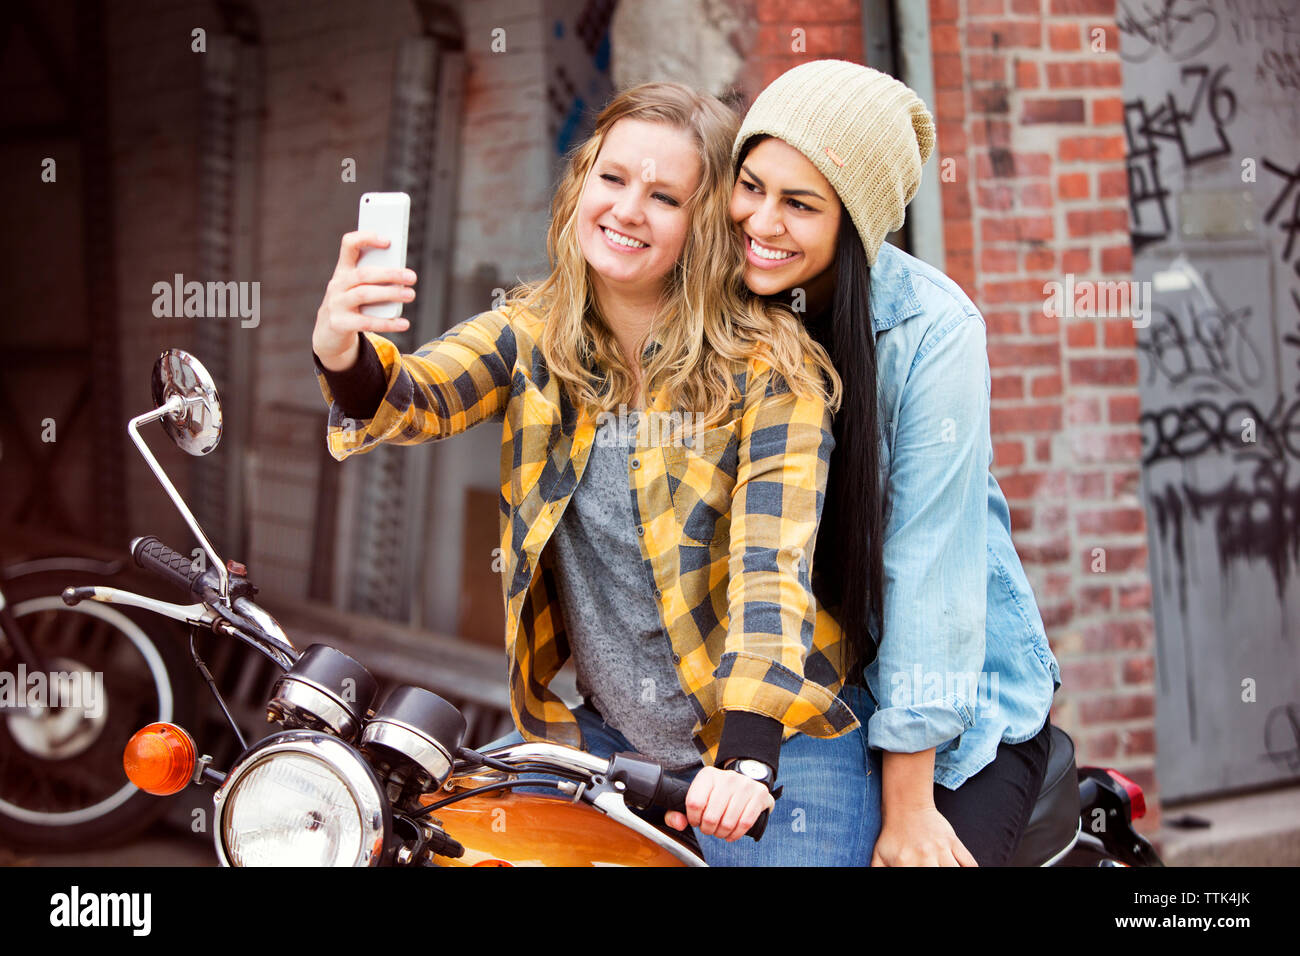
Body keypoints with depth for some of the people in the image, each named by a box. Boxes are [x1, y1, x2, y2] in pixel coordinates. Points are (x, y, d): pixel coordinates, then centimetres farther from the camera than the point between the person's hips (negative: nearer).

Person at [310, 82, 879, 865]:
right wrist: (343, 354, -39)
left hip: (774, 747, -3)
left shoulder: (771, 367, -12)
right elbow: (416, 397, -16)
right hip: (605, 739, 4)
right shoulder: (534, 336, 1)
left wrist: (747, 758, -32)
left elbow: (773, 562, -21)